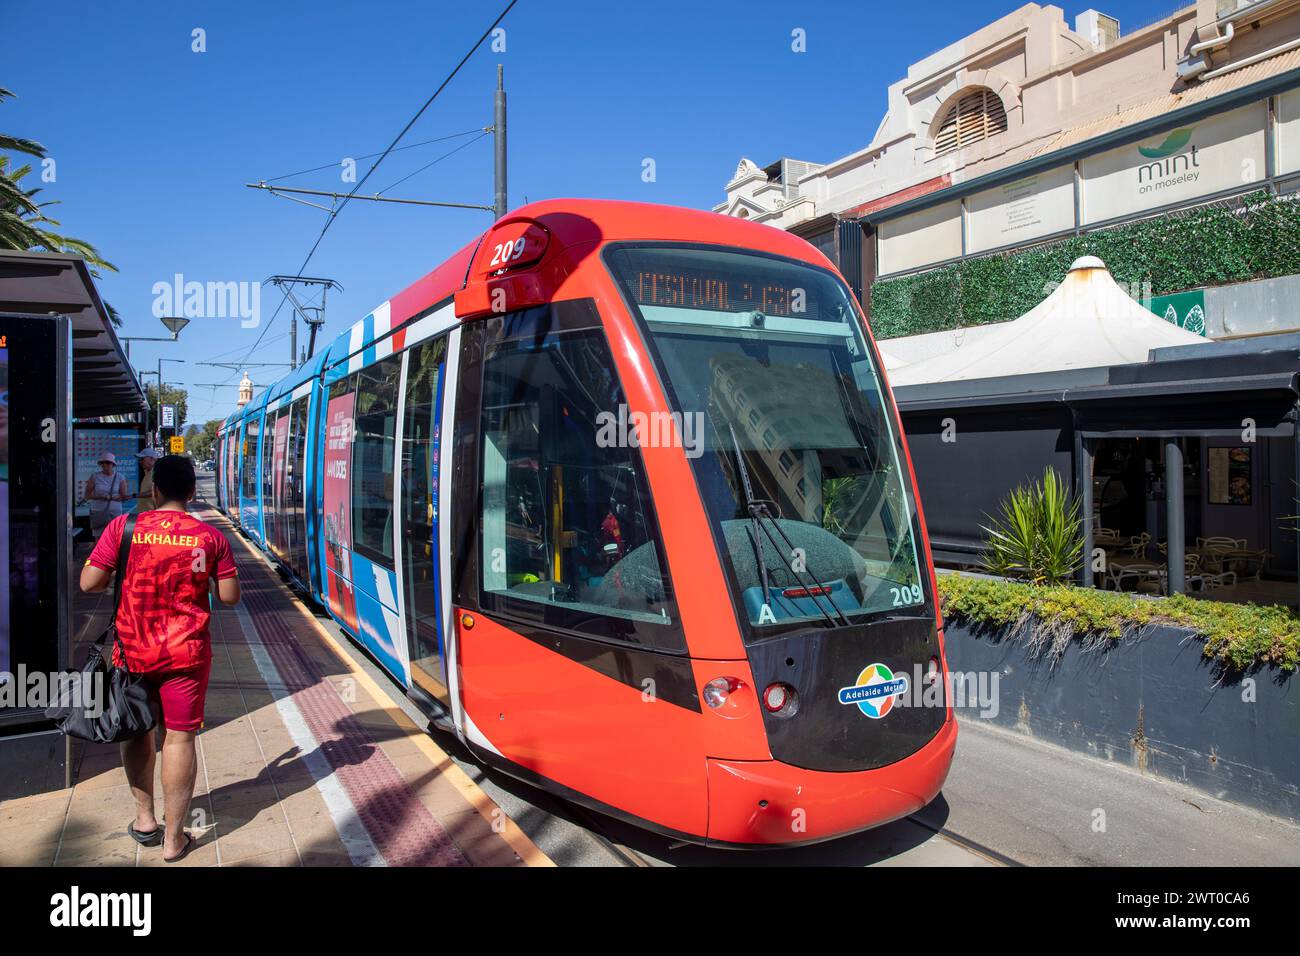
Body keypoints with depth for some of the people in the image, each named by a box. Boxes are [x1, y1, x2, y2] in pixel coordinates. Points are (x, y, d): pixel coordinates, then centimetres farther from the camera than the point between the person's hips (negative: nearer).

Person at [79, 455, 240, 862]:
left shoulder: (123, 527, -7)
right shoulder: (210, 537, -6)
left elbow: (89, 583, -6)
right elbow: (230, 596, -3)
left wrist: (124, 574, 13)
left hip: (133, 650, 1)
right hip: (186, 652, -1)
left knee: (137, 730, 21)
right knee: (179, 738, 5)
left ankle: (144, 819, 31)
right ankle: (173, 838, 12)